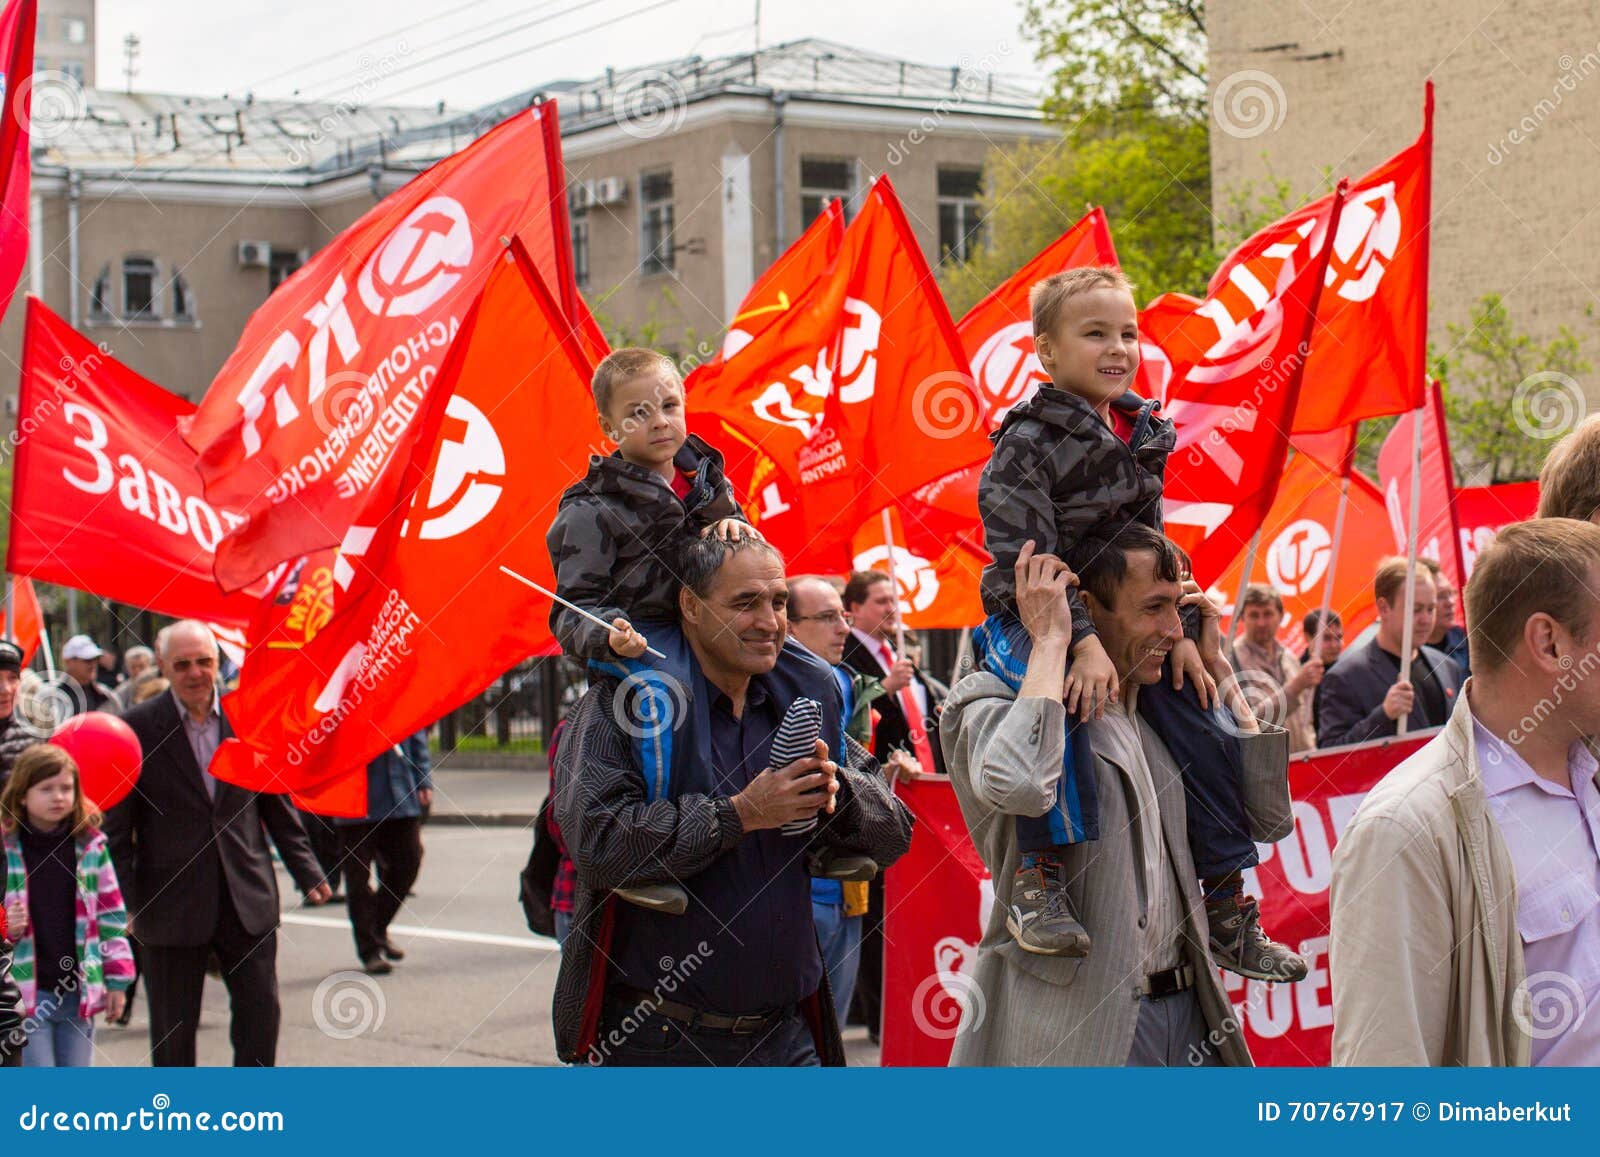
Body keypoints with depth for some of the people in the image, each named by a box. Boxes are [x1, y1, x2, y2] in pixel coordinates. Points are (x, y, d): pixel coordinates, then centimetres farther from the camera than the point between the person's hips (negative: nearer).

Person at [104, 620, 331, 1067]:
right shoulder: (138, 728, -5)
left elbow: (277, 807, 11)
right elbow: (118, 827, -3)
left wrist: (306, 872, 7)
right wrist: (122, 901, -9)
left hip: (247, 899, 2)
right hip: (172, 905, -2)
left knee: (261, 1013, 4)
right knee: (173, 1029, 8)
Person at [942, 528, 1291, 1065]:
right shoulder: (992, 701, -8)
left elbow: (1268, 817, 14)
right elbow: (1018, 783, -32)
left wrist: (1215, 666, 11)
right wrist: (1050, 640, -17)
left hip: (1189, 1011, 7)